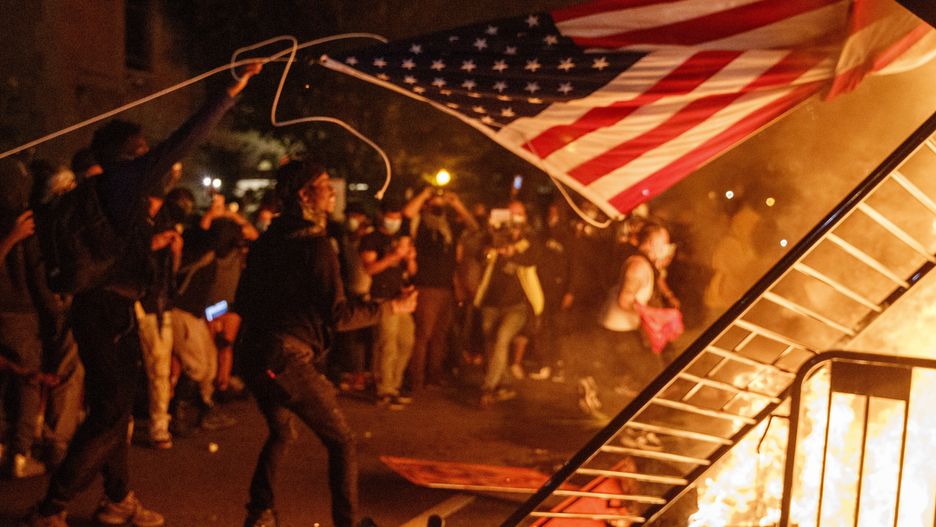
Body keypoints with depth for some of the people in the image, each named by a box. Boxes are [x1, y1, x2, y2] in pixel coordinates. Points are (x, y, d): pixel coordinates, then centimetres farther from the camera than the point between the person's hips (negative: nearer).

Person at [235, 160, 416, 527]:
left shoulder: (268, 239, 12)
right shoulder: (316, 243, -12)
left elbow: (242, 301, 20)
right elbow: (338, 315, -15)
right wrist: (391, 307, -4)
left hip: (253, 354, 9)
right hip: (289, 358, -8)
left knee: (281, 433, 28)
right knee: (341, 441, 3)